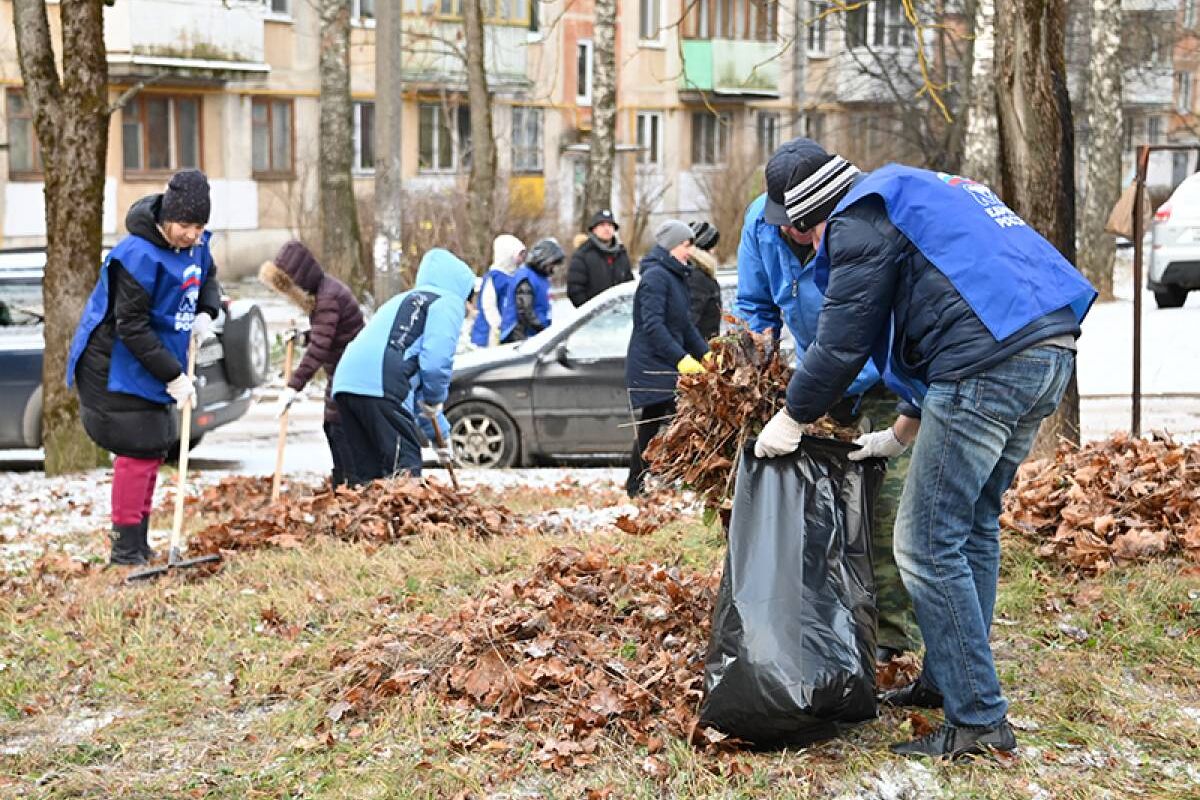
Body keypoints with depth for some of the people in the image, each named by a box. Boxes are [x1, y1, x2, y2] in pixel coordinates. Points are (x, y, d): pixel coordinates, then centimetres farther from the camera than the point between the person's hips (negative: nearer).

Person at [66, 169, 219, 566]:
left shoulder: (195, 244, 0)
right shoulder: (138, 257, -26)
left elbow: (208, 276, 22)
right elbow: (132, 328, -25)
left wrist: (206, 312, 1)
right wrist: (173, 376, -23)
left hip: (155, 367, 9)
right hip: (118, 368, -9)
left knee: (152, 450, 12)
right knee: (139, 450, -10)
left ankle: (138, 544, 22)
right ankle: (126, 548, -2)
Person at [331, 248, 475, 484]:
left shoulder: (403, 300, 36)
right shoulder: (448, 303, 8)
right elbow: (436, 361, -9)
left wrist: (439, 429, 40)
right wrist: (435, 399, 10)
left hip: (345, 381, 9)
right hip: (379, 384, -8)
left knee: (363, 473, 12)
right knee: (404, 465, -5)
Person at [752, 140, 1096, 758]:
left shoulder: (859, 221, 1)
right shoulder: (931, 195, 31)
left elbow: (841, 344, -1)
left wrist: (791, 420, 14)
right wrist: (902, 434, 34)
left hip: (990, 365, -10)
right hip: (1053, 345, 10)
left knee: (927, 545, -4)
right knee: (973, 525, 21)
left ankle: (978, 720, -2)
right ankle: (947, 679, 30)